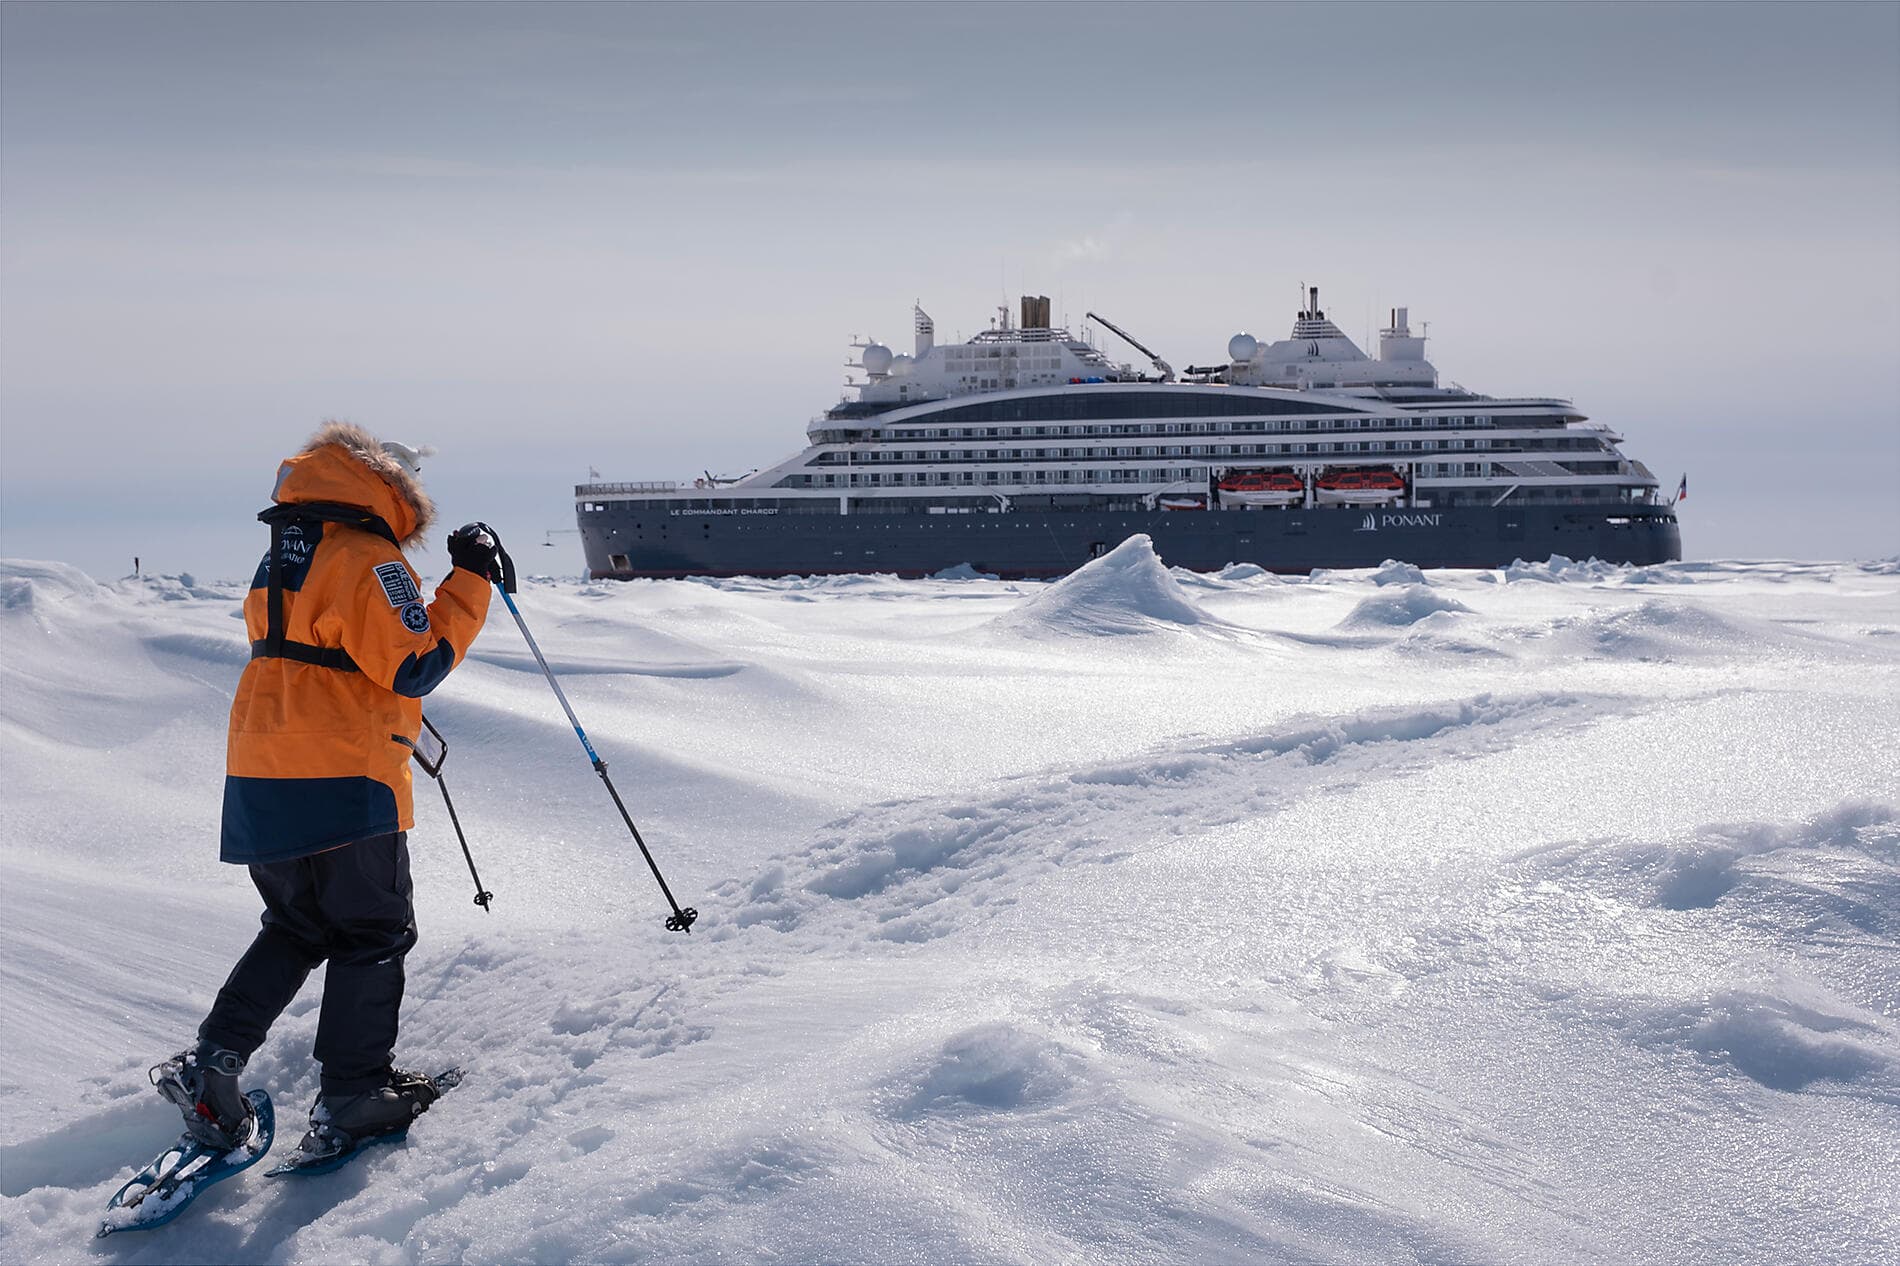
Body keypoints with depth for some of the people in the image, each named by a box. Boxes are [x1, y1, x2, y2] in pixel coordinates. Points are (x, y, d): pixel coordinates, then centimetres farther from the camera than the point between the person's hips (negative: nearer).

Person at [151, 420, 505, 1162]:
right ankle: (352, 1100, 9)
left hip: (258, 782, 8)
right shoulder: (366, 559, -13)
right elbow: (415, 667, -15)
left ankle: (212, 1063, 9)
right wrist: (470, 581, -10)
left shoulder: (281, 558, 15)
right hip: (342, 786, -8)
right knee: (373, 936, 6)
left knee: (295, 929, 21)